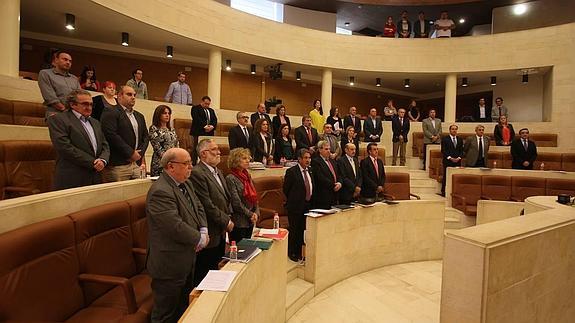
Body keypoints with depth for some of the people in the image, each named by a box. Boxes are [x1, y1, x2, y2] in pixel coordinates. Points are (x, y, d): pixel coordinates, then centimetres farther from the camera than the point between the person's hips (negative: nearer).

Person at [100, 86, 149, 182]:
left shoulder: (139, 116, 21)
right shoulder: (110, 113, -3)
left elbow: (145, 136, 19)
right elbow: (111, 135, -15)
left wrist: (140, 153, 2)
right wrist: (130, 153, -13)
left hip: (137, 164, 7)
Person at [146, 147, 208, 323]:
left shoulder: (185, 184, 6)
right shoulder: (160, 192, -25)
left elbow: (198, 208, 12)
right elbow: (176, 227, -29)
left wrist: (204, 230, -5)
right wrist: (200, 239, -15)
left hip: (187, 259, 9)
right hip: (170, 264, -9)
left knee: (184, 308, 25)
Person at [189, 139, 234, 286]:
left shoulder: (218, 172, 13)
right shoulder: (196, 173, -18)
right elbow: (207, 205, -21)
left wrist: (229, 217, 5)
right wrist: (226, 221, -12)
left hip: (221, 233, 9)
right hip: (209, 235, -9)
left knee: (215, 270, 19)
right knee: (203, 275, 6)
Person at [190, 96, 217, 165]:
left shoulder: (211, 110, 24)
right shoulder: (195, 108, 5)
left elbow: (215, 120, 12)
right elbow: (197, 119, -10)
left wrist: (212, 126, -8)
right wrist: (205, 126, -18)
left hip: (209, 133, 5)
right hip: (198, 133, -5)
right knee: (196, 150, -5)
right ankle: (194, 164, -3)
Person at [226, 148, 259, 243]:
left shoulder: (247, 176, 10)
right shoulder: (230, 178, -13)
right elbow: (236, 203, -17)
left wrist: (256, 213, -2)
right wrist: (250, 214, -10)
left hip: (250, 222, 7)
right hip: (238, 223, -7)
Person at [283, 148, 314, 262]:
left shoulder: (310, 170, 7)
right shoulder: (291, 171, -14)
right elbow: (285, 189, -8)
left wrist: (309, 200, 9)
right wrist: (293, 200, 1)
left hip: (307, 205, 6)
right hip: (295, 206, -6)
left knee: (303, 230, 13)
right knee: (294, 230, 5)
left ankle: (299, 253, 28)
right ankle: (292, 253, 23)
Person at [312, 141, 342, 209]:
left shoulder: (332, 161, 19)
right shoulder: (315, 162, -8)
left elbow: (338, 175, 16)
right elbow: (321, 178, -16)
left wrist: (339, 183, -5)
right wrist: (333, 186, -12)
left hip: (334, 196, 8)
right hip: (322, 197, -7)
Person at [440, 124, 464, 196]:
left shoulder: (460, 139, 14)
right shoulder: (444, 139, 1)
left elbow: (461, 150, 12)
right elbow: (443, 151, -4)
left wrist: (459, 158, -5)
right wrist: (450, 158, -12)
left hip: (457, 161, 4)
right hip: (447, 161, -3)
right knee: (446, 177, -1)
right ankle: (443, 192, 5)